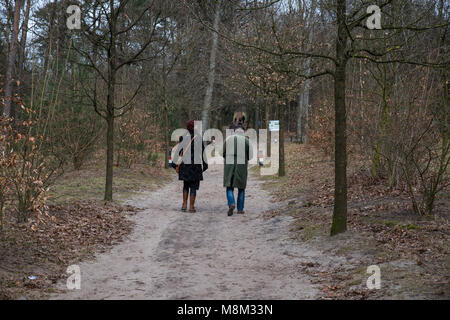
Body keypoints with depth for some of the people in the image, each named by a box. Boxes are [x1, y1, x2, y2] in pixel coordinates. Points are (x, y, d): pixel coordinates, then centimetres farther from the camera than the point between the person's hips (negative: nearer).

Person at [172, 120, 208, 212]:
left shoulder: (183, 137, -2)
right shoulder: (199, 138, -4)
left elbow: (179, 152, -3)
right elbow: (202, 152, -1)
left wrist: (177, 165, 2)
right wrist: (204, 165, 7)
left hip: (184, 164, 2)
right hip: (196, 165, -2)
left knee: (186, 185, 18)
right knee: (193, 186, 5)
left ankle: (184, 204, 9)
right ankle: (191, 207, 2)